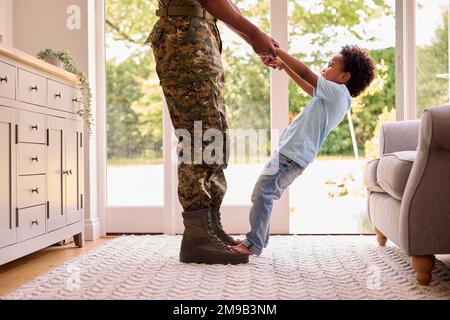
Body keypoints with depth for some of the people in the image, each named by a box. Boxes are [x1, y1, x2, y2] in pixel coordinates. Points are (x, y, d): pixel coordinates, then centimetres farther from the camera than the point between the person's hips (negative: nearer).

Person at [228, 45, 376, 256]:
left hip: (292, 157, -11)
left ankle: (253, 244, -12)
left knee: (263, 193, -17)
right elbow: (307, 87, 33)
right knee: (260, 194, 15)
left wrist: (277, 50, -8)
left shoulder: (337, 92, -9)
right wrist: (284, 65, 28)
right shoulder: (333, 96, 20)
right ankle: (259, 238, 23)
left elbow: (306, 74, -16)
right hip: (288, 152, 11)